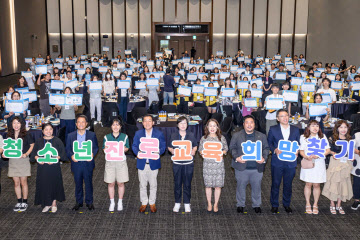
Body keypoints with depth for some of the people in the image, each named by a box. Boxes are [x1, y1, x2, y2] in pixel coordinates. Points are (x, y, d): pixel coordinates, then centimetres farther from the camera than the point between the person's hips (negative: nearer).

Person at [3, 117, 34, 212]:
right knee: (16, 183, 8)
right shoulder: (9, 135, 5)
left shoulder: (25, 135, -6)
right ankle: (19, 202, 20)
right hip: (12, 161, 3)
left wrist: (26, 154, -14)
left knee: (23, 182, 2)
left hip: (23, 160, -3)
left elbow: (32, 145, 0)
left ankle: (24, 202, 15)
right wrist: (4, 154, -6)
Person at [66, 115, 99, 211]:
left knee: (88, 183, 7)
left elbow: (96, 147, 4)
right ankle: (78, 202, 25)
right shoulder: (70, 136, 4)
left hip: (88, 163, -1)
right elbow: (67, 149, 4)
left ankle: (89, 202, 21)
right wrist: (71, 156, -16)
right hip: (76, 163, 1)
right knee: (78, 184, 11)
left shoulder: (92, 135, 2)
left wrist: (92, 154, -16)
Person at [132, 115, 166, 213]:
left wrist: (158, 153, -21)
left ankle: (152, 203, 25)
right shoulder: (138, 133, 5)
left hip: (153, 163, -1)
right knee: (142, 184, 10)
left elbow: (163, 147, -1)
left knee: (153, 184, 10)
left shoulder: (159, 134, 0)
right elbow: (134, 146, 4)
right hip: (142, 163, 1)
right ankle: (144, 203, 25)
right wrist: (137, 152, -18)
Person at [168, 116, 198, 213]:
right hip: (177, 163, 0)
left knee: (187, 184, 5)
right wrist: (172, 151, -11)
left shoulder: (191, 135, 5)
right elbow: (169, 147, 10)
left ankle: (187, 203, 17)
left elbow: (195, 146, 13)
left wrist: (193, 151, -8)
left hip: (188, 163, 0)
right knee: (177, 183, 6)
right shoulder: (173, 135, 3)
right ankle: (177, 203, 19)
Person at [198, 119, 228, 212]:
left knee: (218, 185, 3)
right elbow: (200, 149, 10)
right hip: (207, 164, 0)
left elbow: (225, 149, 9)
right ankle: (209, 204, 22)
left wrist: (222, 153, -11)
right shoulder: (204, 138, 5)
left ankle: (216, 204, 20)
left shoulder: (222, 138, 4)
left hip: (219, 164, 0)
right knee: (208, 185, 5)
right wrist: (202, 154, -11)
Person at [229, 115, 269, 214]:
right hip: (242, 167, -1)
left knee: (257, 187, 10)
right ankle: (240, 205, 26)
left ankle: (256, 205, 28)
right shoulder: (237, 135, 3)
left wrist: (264, 158, -9)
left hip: (257, 168, 1)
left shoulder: (261, 136, 8)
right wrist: (236, 157, -13)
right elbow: (232, 148, 4)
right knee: (241, 186, 9)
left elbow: (266, 148, 9)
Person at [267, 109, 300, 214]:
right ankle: (274, 205, 19)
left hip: (290, 162, 2)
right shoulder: (273, 129, 1)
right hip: (277, 162, -2)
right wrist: (275, 150, -14)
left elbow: (298, 144, 12)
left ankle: (287, 204, 27)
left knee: (288, 185, 11)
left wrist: (296, 151, -9)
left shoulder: (295, 130, 8)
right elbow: (269, 142, 5)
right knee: (275, 184, 5)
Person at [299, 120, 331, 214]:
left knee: (316, 185, 3)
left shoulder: (323, 137, 4)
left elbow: (328, 150, 1)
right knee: (308, 184, 3)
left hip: (319, 163, 0)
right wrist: (306, 157, -18)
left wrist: (319, 155, -16)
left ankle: (315, 205, 17)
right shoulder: (303, 137, 3)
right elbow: (301, 151, 3)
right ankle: (308, 205, 16)